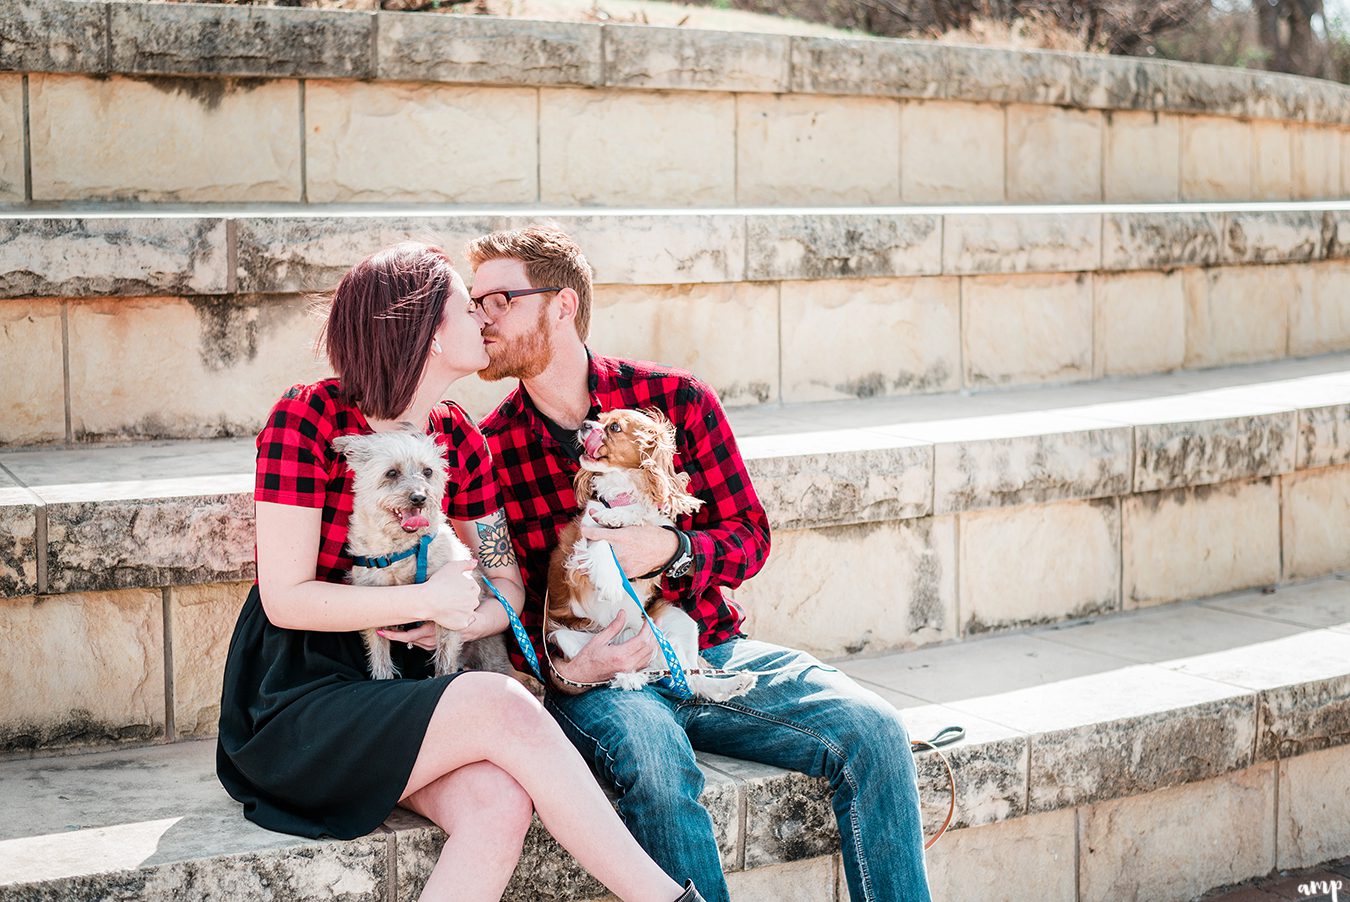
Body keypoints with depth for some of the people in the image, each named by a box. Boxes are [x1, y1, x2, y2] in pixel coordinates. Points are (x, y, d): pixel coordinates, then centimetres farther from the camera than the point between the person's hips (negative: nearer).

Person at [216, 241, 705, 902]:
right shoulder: (305, 421, -11)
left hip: (397, 688, 5)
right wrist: (426, 600, -19)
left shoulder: (457, 440, 8)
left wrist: (465, 620, -11)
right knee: (501, 706, -29)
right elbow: (285, 598, -15)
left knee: (501, 803, -27)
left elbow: (509, 584, 11)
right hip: (297, 705, -5)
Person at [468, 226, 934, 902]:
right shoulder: (488, 451, 0)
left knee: (872, 731, -18)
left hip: (713, 649, 2)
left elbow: (750, 537, 3)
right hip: (589, 676, -2)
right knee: (655, 756, -36)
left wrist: (670, 550, -17)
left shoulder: (676, 398, 1)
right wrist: (561, 669, -17)